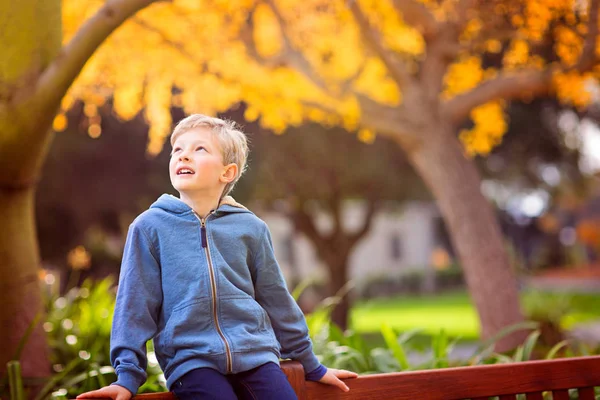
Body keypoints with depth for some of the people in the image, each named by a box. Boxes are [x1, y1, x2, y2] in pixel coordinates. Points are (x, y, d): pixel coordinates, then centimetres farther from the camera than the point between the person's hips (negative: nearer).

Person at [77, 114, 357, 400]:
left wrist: (312, 367, 22)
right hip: (190, 358, -2)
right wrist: (128, 375, -1)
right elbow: (134, 305, 4)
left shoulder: (250, 228, 8)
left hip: (254, 352, 3)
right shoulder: (150, 227, 2)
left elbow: (276, 300, 18)